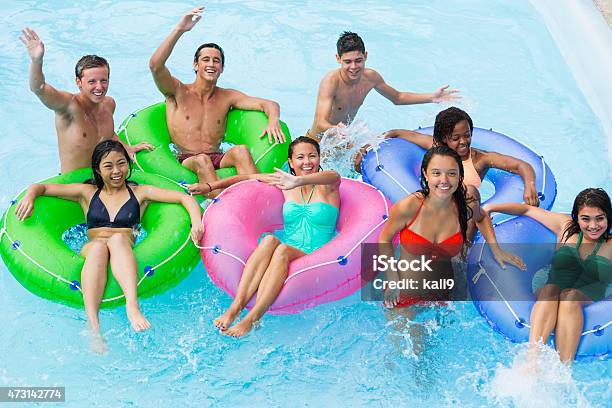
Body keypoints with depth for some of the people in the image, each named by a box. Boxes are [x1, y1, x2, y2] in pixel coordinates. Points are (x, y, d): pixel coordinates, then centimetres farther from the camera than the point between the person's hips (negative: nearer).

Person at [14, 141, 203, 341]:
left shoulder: (140, 193, 19)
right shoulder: (88, 193, 24)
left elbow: (185, 197, 9)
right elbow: (42, 187, 21)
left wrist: (196, 223, -11)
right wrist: (29, 196, -3)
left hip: (125, 257, -1)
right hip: (90, 253, 1)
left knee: (118, 238, -35)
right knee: (98, 246, -36)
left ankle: (132, 304, -58)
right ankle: (93, 327, -54)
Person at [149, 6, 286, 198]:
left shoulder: (227, 97, 15)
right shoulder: (178, 92, 6)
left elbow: (270, 104, 10)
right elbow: (155, 65, -13)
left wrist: (273, 120, -16)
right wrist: (179, 29, -19)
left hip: (218, 160, 3)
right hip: (186, 163, -3)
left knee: (241, 150, -28)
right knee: (202, 160, -36)